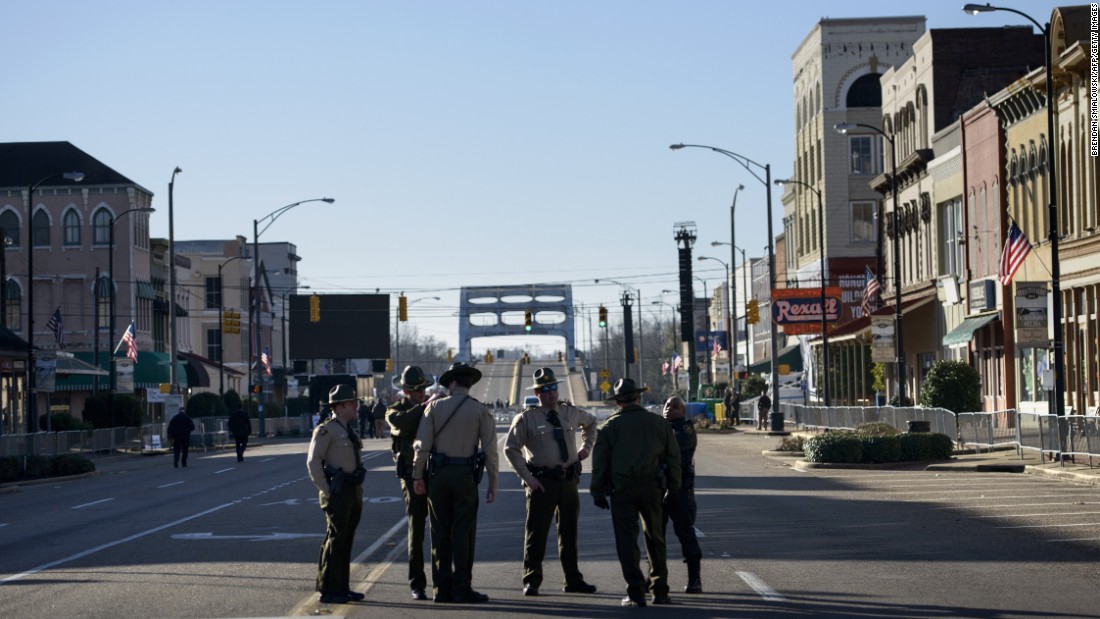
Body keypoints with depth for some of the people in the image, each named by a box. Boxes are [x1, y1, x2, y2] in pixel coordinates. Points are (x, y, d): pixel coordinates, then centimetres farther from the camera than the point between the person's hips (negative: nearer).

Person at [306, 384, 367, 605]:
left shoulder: (348, 430, 17)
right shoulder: (326, 430, -11)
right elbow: (313, 461, -16)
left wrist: (358, 488, 17)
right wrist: (326, 491, -17)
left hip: (353, 493, 8)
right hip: (337, 493, -8)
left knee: (346, 540, 11)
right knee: (335, 539, -8)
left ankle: (342, 588, 17)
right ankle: (327, 590, -4)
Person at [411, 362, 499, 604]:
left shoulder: (435, 407, 3)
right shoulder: (480, 411, 0)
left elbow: (422, 445, -1)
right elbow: (490, 450, -3)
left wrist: (418, 476, 6)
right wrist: (492, 484, 3)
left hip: (439, 475, 2)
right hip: (465, 475, -2)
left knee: (440, 532, 7)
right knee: (463, 532, 1)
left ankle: (441, 588, 9)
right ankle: (461, 588, -1)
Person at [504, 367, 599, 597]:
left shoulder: (571, 412, 7)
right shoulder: (527, 418, -6)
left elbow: (591, 422, 29)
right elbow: (511, 449, -5)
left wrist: (587, 447, 15)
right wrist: (527, 478, -11)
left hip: (569, 480, 5)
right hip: (542, 482, -5)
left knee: (569, 532, 13)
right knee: (536, 532, -3)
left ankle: (573, 580, 21)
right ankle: (531, 582, 5)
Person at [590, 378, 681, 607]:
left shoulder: (610, 426, -1)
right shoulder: (658, 423, 7)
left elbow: (599, 461, 0)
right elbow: (673, 457, 10)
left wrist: (597, 492, 6)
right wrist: (673, 488, 17)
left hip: (622, 489, -2)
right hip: (652, 488, 2)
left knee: (626, 541, 2)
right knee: (655, 539, 13)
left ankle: (636, 592, -2)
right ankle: (660, 590, 15)